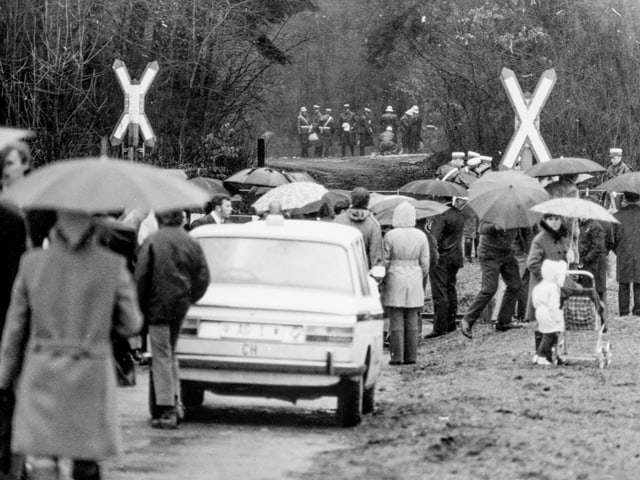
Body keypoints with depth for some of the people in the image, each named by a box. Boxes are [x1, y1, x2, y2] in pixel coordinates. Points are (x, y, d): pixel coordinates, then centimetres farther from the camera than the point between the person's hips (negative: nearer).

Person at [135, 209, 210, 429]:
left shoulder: (152, 242, -9)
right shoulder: (192, 244, 3)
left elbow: (141, 277, -10)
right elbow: (203, 277, 4)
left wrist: (141, 306, -1)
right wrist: (188, 299, 14)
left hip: (158, 306, -5)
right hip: (181, 307, 5)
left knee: (162, 357, -2)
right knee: (170, 354, 20)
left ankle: (167, 411, -5)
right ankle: (175, 404, 22)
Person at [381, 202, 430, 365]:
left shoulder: (390, 236, -9)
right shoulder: (421, 236, 0)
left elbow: (385, 261, -6)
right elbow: (425, 263, 4)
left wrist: (381, 278, 7)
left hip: (395, 279, -3)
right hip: (414, 281, 3)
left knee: (396, 321, -1)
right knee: (412, 321, 8)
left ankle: (397, 356, -3)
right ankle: (411, 356, 9)